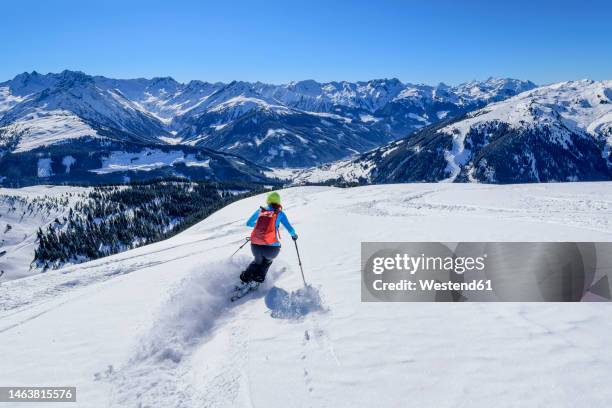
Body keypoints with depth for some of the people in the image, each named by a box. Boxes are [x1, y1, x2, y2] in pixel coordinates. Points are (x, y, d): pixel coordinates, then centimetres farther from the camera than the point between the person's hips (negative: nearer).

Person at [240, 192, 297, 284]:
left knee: (257, 261, 34)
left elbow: (248, 223, 26)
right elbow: (290, 229, 4)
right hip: (271, 248, -2)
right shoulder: (280, 213, 7)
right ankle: (259, 276, 15)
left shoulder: (260, 210, 14)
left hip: (255, 246, 2)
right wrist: (294, 235, 26)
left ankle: (246, 276, 14)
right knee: (268, 259, 34)